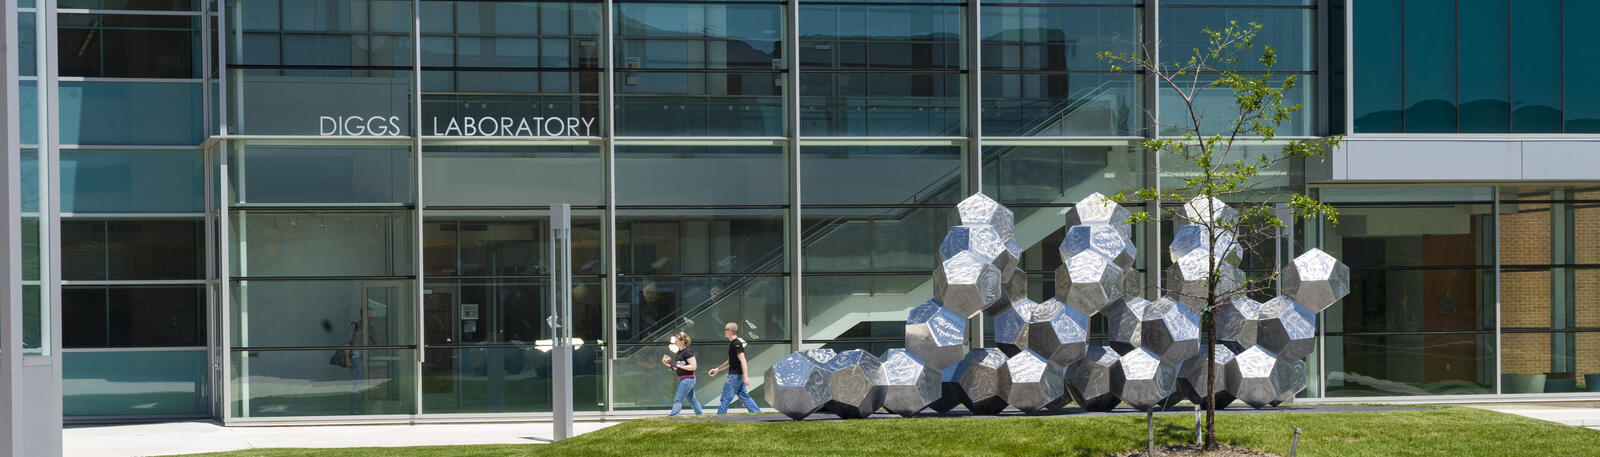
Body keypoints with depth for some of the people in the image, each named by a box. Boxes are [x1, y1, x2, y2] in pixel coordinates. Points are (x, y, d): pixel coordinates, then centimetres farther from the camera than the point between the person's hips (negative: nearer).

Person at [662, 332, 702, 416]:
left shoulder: (687, 352, -15)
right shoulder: (679, 352, 14)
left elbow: (693, 366, -19)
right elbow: (676, 369, 21)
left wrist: (681, 366, -26)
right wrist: (669, 365, 5)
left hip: (687, 379, -10)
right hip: (682, 379, 10)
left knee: (678, 399, -13)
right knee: (691, 399, 17)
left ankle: (672, 416, -16)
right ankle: (701, 414, 26)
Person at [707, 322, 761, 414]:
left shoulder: (736, 344, -15)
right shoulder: (732, 343, 16)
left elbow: (743, 360, -21)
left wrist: (745, 377, -24)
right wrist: (717, 369, 23)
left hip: (735, 375, -10)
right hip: (738, 375, 10)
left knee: (725, 398, -4)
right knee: (744, 396, 11)